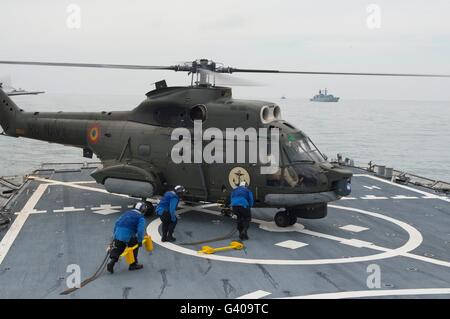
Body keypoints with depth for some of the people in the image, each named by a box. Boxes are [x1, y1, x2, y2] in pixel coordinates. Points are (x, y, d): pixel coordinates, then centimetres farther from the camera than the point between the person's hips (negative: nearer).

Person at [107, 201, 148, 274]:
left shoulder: (127, 213, 24)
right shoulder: (141, 218, 6)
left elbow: (117, 223, 22)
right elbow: (140, 230, -8)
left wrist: (115, 234, 27)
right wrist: (140, 241, -3)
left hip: (118, 235, 5)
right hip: (128, 236, -5)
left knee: (117, 248, 20)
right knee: (135, 245, 19)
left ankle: (112, 262, 1)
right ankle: (133, 264, 25)